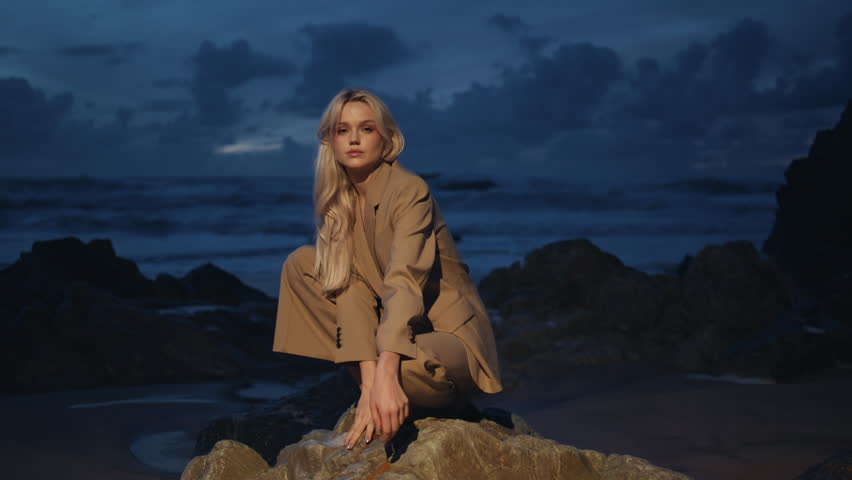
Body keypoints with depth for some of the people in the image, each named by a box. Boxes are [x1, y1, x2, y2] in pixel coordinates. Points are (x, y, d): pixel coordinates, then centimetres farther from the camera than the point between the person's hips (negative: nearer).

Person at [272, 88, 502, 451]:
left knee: (403, 368, -40)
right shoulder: (338, 201, 1)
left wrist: (385, 374, -46)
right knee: (301, 262, 0)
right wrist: (369, 378, -26)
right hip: (389, 324, 6)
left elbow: (405, 283, -32)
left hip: (449, 336, -6)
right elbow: (350, 288, -11)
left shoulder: (410, 191, -18)